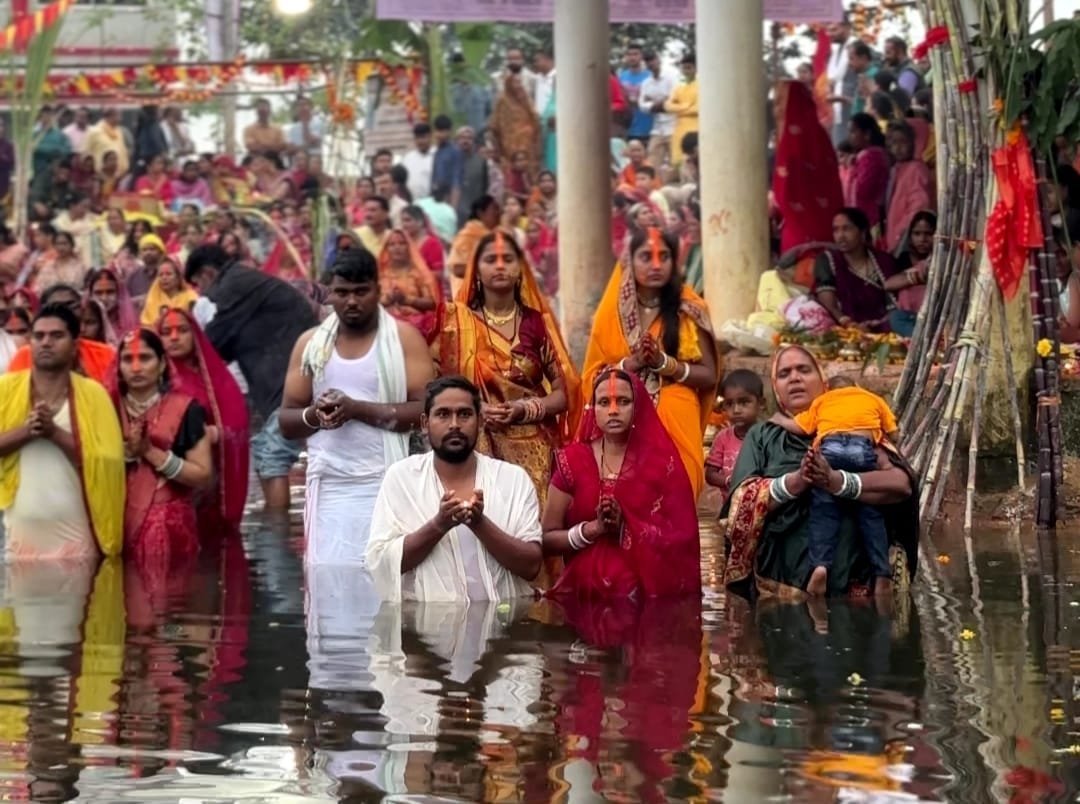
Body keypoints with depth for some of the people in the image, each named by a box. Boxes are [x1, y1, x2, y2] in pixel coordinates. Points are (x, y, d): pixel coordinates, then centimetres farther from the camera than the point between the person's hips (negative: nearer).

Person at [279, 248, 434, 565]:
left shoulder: (404, 338, 2)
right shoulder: (310, 343, 12)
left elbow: (424, 410, -8)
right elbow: (286, 421, 12)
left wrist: (359, 409, -15)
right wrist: (314, 415, -10)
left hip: (386, 483, -3)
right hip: (328, 486, 3)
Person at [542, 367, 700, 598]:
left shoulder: (662, 461, 2)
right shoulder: (572, 461, 3)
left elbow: (682, 539, -1)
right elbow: (547, 539, 4)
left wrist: (624, 529, -11)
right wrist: (593, 529, -11)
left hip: (649, 592, -1)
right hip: (585, 590, 1)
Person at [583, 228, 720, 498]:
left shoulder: (689, 311, 4)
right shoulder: (613, 313, 8)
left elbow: (709, 376, 2)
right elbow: (593, 377, 6)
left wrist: (664, 363, -12)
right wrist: (630, 364, -11)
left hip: (676, 424, -1)